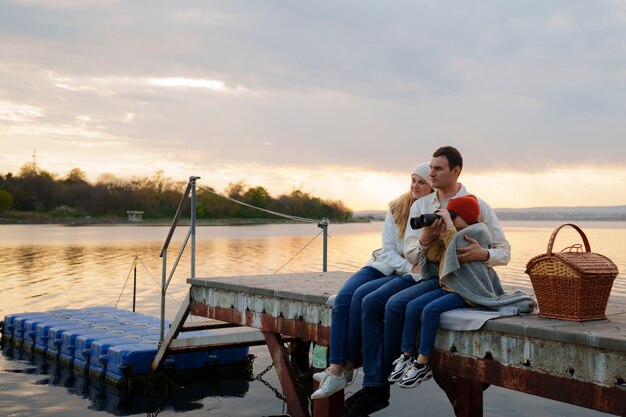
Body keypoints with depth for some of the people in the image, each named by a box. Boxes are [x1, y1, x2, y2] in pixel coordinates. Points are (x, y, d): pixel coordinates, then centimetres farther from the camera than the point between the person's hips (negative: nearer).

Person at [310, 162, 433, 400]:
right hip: (383, 265, 5)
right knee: (342, 299, -20)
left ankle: (348, 366, -15)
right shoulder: (396, 209, 7)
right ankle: (336, 369, -23)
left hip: (410, 276, -5)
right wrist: (410, 268, -14)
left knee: (362, 295, -27)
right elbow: (388, 250, 1)